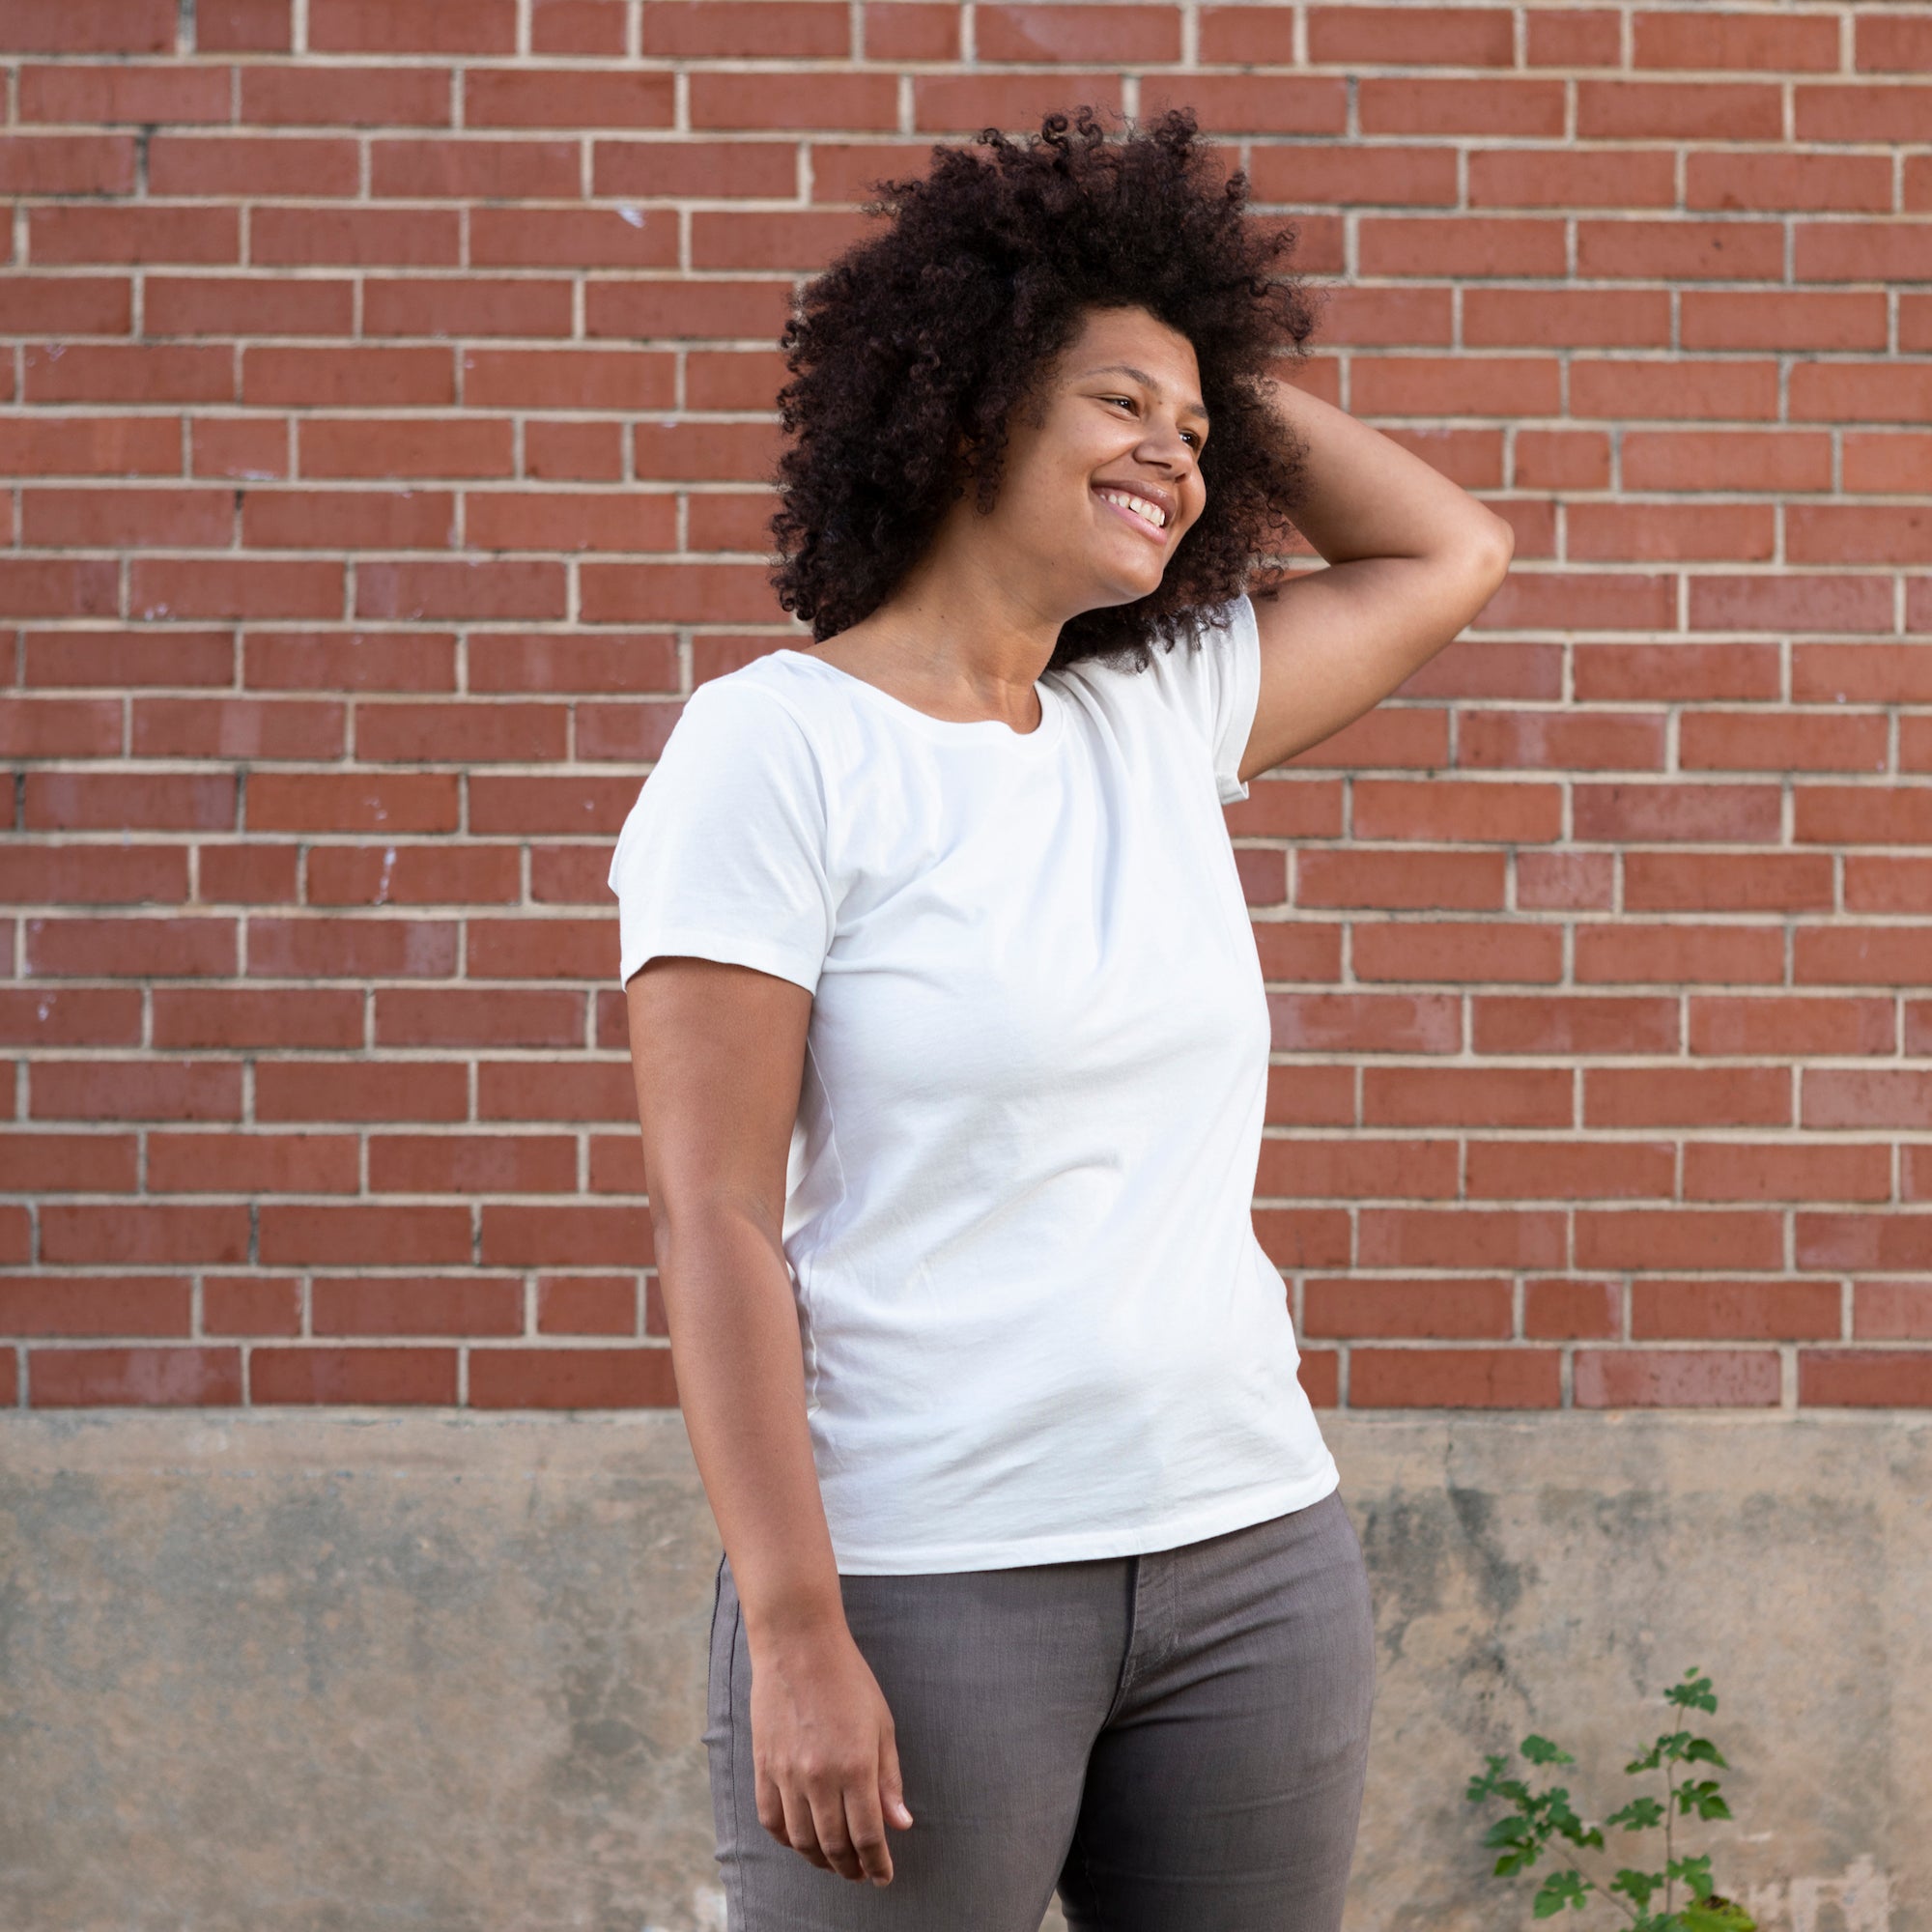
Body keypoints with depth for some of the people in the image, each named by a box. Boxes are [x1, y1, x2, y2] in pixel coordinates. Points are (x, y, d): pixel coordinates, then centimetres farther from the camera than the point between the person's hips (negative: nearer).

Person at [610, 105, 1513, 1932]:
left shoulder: (1161, 719, 10)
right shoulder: (779, 744, -7)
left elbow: (1452, 553, 25)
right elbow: (712, 1219, -12)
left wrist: (1228, 384, 14)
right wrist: (796, 1634, -17)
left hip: (1255, 1556, 6)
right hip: (921, 1584, -6)